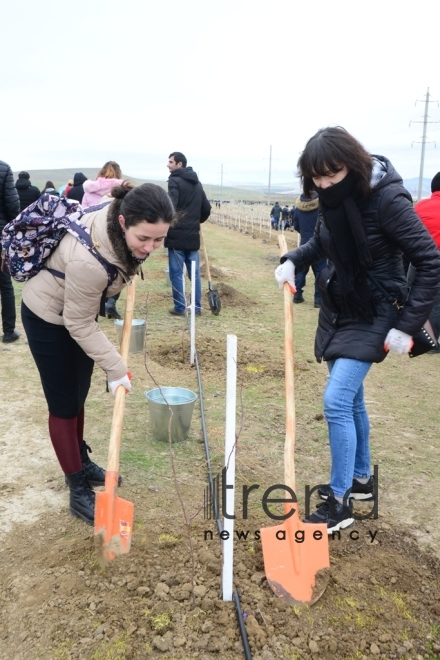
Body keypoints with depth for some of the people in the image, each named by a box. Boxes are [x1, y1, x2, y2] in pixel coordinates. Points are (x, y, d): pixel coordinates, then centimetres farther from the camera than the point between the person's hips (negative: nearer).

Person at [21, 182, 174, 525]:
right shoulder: (89, 260, -42)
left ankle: (82, 461, 38)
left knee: (79, 394, 19)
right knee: (64, 404, 2)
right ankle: (79, 491, 15)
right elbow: (80, 325, -28)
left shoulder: (123, 225, -21)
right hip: (49, 316, -7)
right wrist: (116, 368, -23)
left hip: (78, 309, 7)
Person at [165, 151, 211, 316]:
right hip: (193, 235, 7)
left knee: (176, 273, 0)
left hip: (177, 234, -7)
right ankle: (197, 307, 14)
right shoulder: (197, 183, 17)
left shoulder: (175, 181, -7)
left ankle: (179, 308, 2)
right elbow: (206, 208, 20)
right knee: (195, 272, 10)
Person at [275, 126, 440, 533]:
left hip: (372, 315, -7)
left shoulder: (387, 198, -22)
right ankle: (361, 478, 34)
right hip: (337, 308, 7)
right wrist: (293, 260, -3)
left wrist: (407, 325, -22)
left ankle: (340, 502, 3)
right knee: (351, 398, 16)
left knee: (336, 401, -13)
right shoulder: (333, 197, -2)